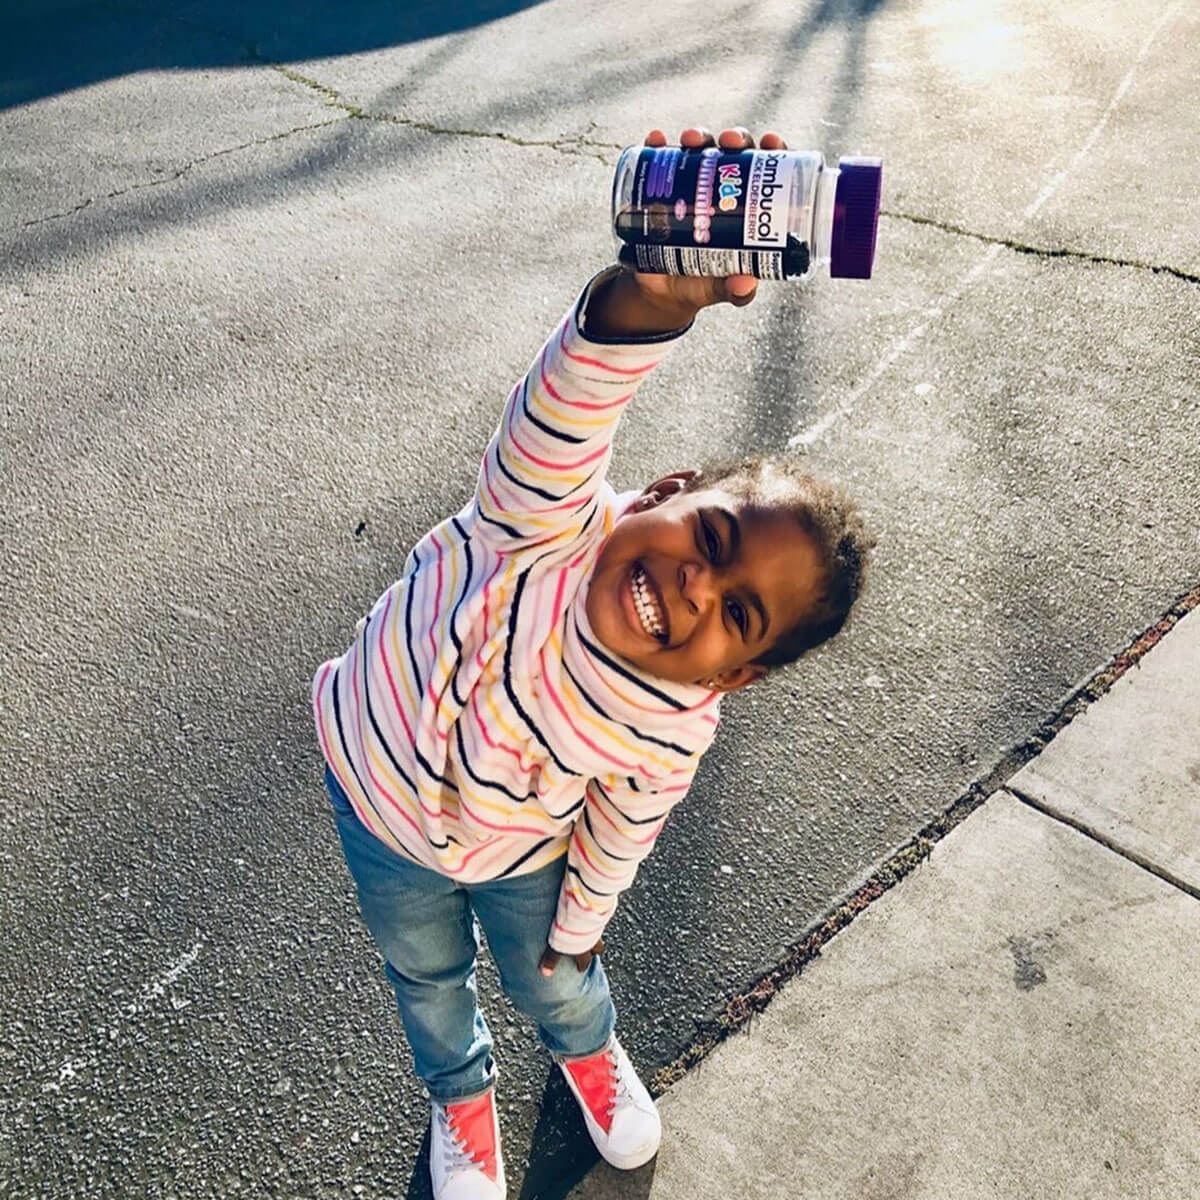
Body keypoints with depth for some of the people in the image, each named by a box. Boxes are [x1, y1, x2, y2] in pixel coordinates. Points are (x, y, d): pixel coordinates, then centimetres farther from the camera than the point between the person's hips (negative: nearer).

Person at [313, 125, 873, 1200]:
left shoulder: (670, 734, -31)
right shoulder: (547, 524, -42)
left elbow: (619, 834, -11)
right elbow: (560, 415, -64)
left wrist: (576, 929, 6)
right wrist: (651, 302, -83)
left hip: (517, 856, 1)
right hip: (380, 791, 0)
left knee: (552, 980, 26)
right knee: (426, 972, 25)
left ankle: (587, 1045, 66)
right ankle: (461, 1090, 61)